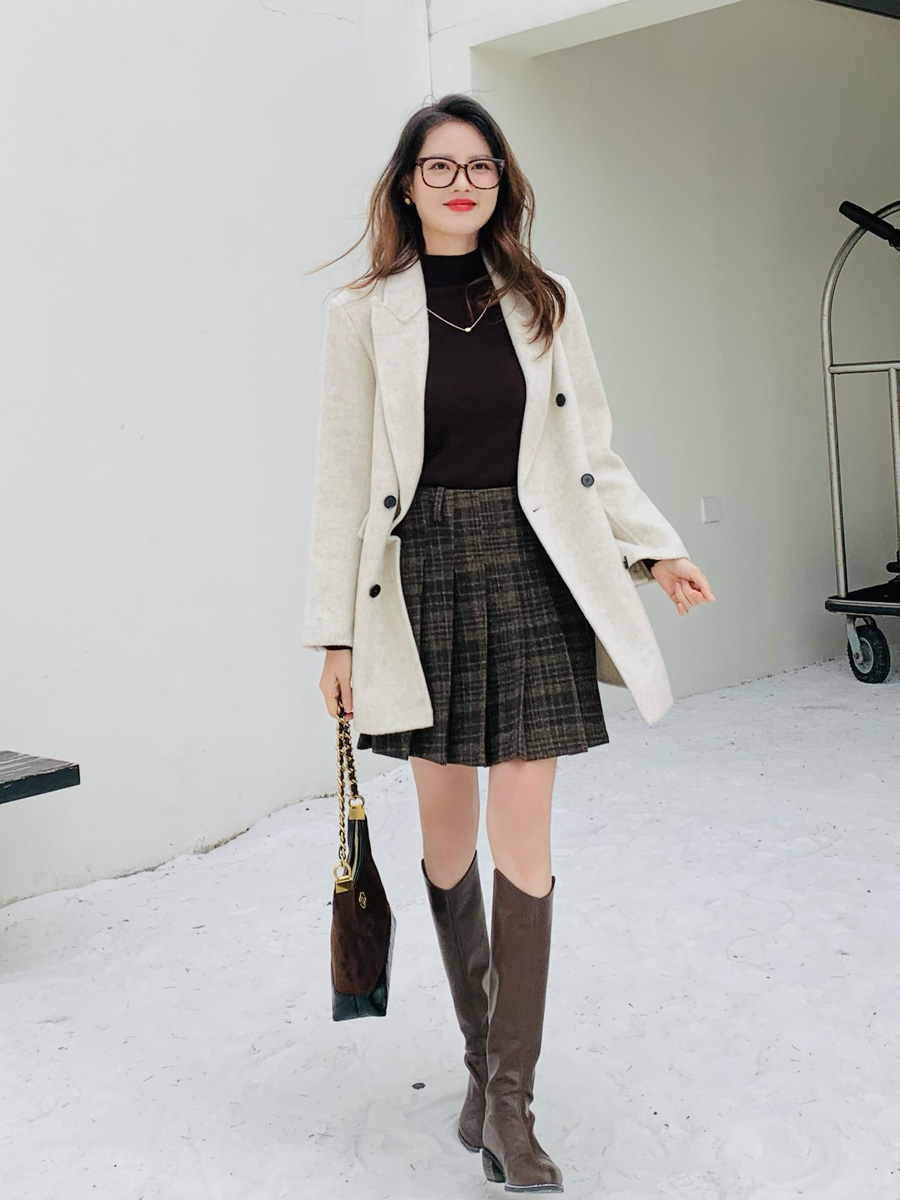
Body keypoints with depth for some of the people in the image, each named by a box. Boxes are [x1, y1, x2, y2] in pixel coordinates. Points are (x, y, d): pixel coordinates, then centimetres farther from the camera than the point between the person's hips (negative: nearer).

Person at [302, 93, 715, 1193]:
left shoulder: (545, 305, 9)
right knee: (446, 831, 8)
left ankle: (510, 1104, 5)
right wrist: (336, 633, -2)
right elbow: (343, 481, 0)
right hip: (422, 575, -1)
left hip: (532, 571, 1)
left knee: (523, 833, -3)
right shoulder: (365, 315, 2)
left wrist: (657, 549, -2)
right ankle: (481, 1057, 27)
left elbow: (592, 452, 12)